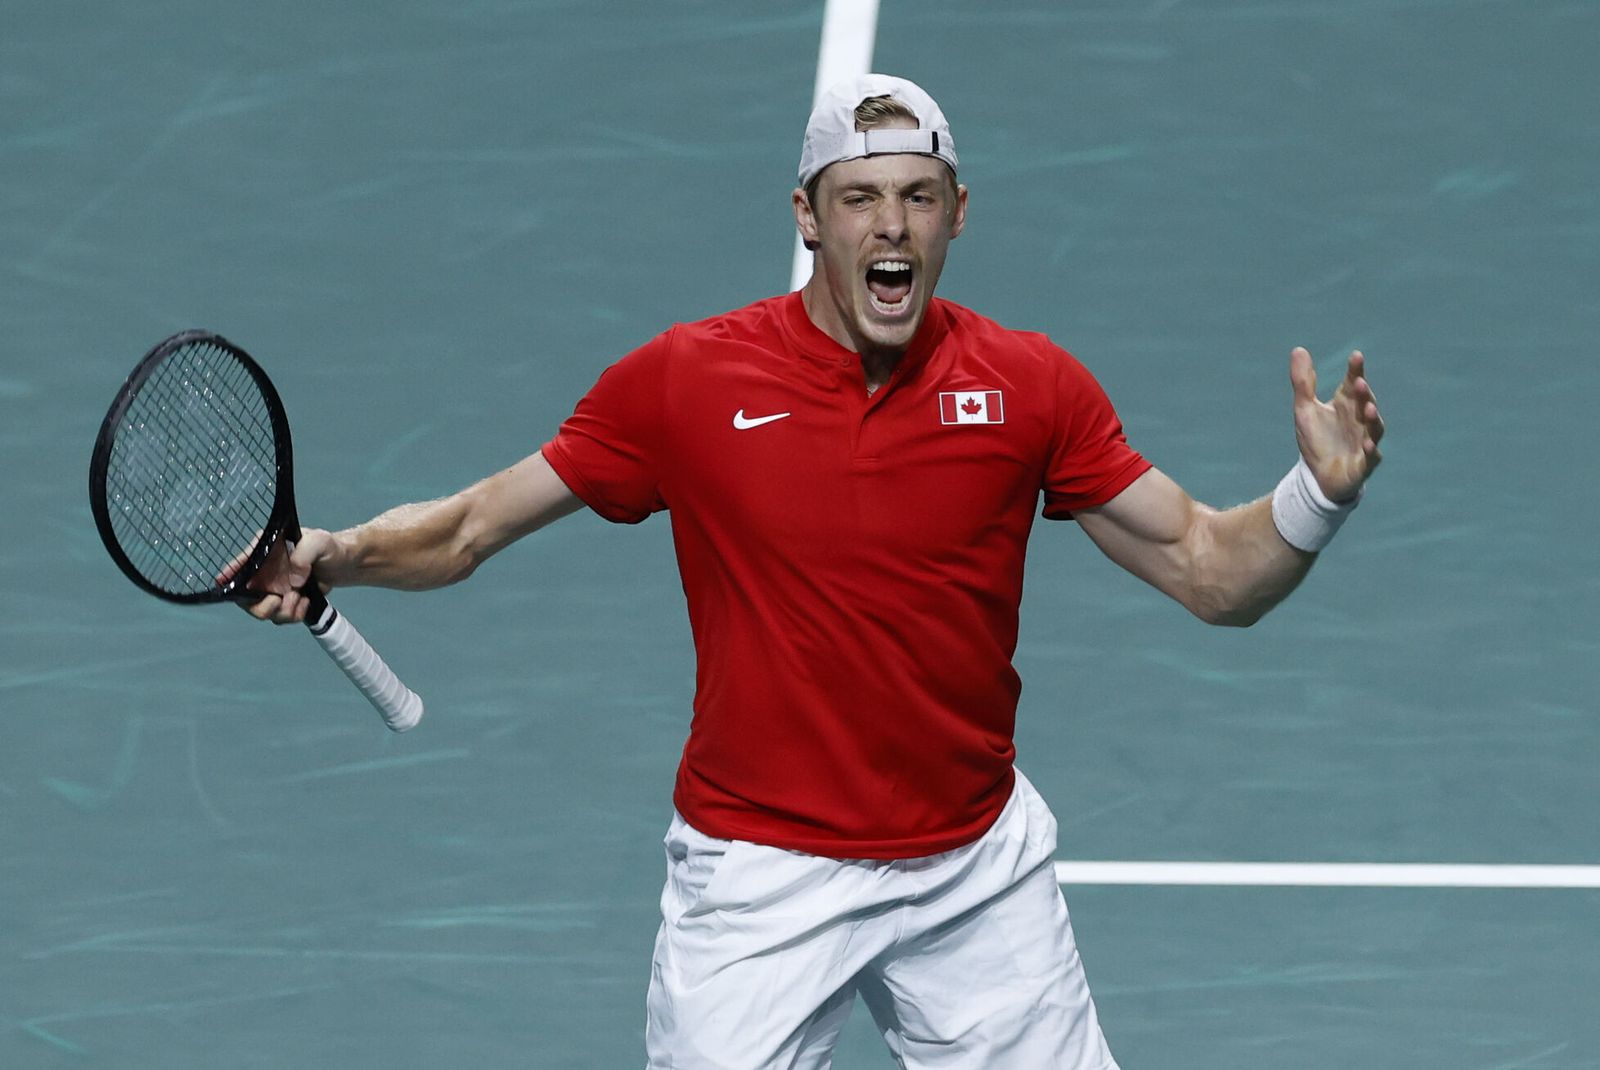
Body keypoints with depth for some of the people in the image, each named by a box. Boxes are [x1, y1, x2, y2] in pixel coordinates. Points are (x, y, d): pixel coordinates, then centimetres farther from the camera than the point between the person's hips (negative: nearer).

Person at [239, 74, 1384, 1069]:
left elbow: (1210, 570, 1)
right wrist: (331, 554, -18)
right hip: (759, 873, -2)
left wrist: (1320, 493, -18)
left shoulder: (1031, 386, -3)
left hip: (978, 868, 2)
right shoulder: (683, 381, -8)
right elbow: (465, 531, 0)